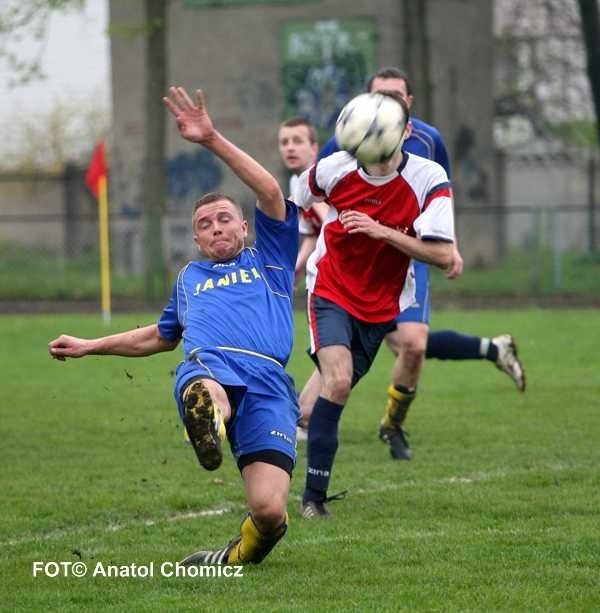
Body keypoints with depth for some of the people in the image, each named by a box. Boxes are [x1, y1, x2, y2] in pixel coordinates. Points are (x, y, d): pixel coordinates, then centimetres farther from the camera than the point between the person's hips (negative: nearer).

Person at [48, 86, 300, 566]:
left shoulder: (269, 260, 26)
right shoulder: (190, 277, 38)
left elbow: (271, 194, 9)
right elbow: (163, 336, 54)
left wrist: (213, 140, 2)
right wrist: (90, 347, 58)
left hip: (266, 378, -1)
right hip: (207, 365, 1)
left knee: (269, 510, -22)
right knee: (203, 390, -45)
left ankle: (244, 552, 8)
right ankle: (208, 418, -80)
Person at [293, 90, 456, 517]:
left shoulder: (429, 179, -17)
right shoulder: (335, 169, -13)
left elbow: (444, 255, -24)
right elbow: (295, 203, 11)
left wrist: (382, 231, -30)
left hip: (383, 304, 2)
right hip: (331, 293, -2)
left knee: (339, 387, 10)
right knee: (338, 380, -23)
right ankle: (314, 495, -21)